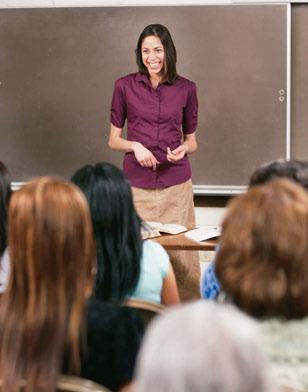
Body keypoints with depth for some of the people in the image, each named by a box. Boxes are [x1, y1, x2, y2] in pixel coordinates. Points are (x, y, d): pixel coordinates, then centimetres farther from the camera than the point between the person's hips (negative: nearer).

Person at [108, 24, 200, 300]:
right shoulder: (125, 86, 2)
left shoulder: (186, 89, 5)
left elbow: (191, 140, 13)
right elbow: (113, 139, 8)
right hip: (137, 184, 0)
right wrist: (135, 146, -12)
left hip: (176, 184, 1)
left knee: (181, 256, 0)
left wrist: (183, 149, -9)